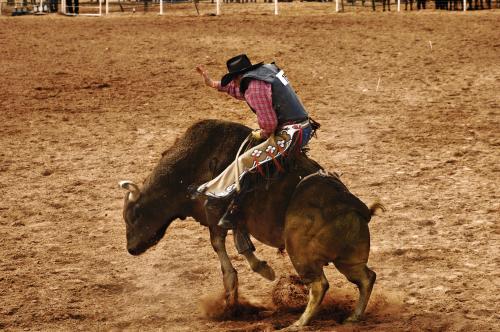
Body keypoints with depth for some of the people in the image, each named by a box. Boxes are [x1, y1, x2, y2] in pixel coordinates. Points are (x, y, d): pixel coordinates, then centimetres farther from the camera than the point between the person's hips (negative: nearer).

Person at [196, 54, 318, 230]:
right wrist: (213, 84, 33)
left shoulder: (255, 88, -14)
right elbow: (241, 90, 33)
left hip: (290, 135, -10)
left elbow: (268, 123, -17)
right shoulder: (267, 69, 16)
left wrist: (262, 134, 5)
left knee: (245, 162, -11)